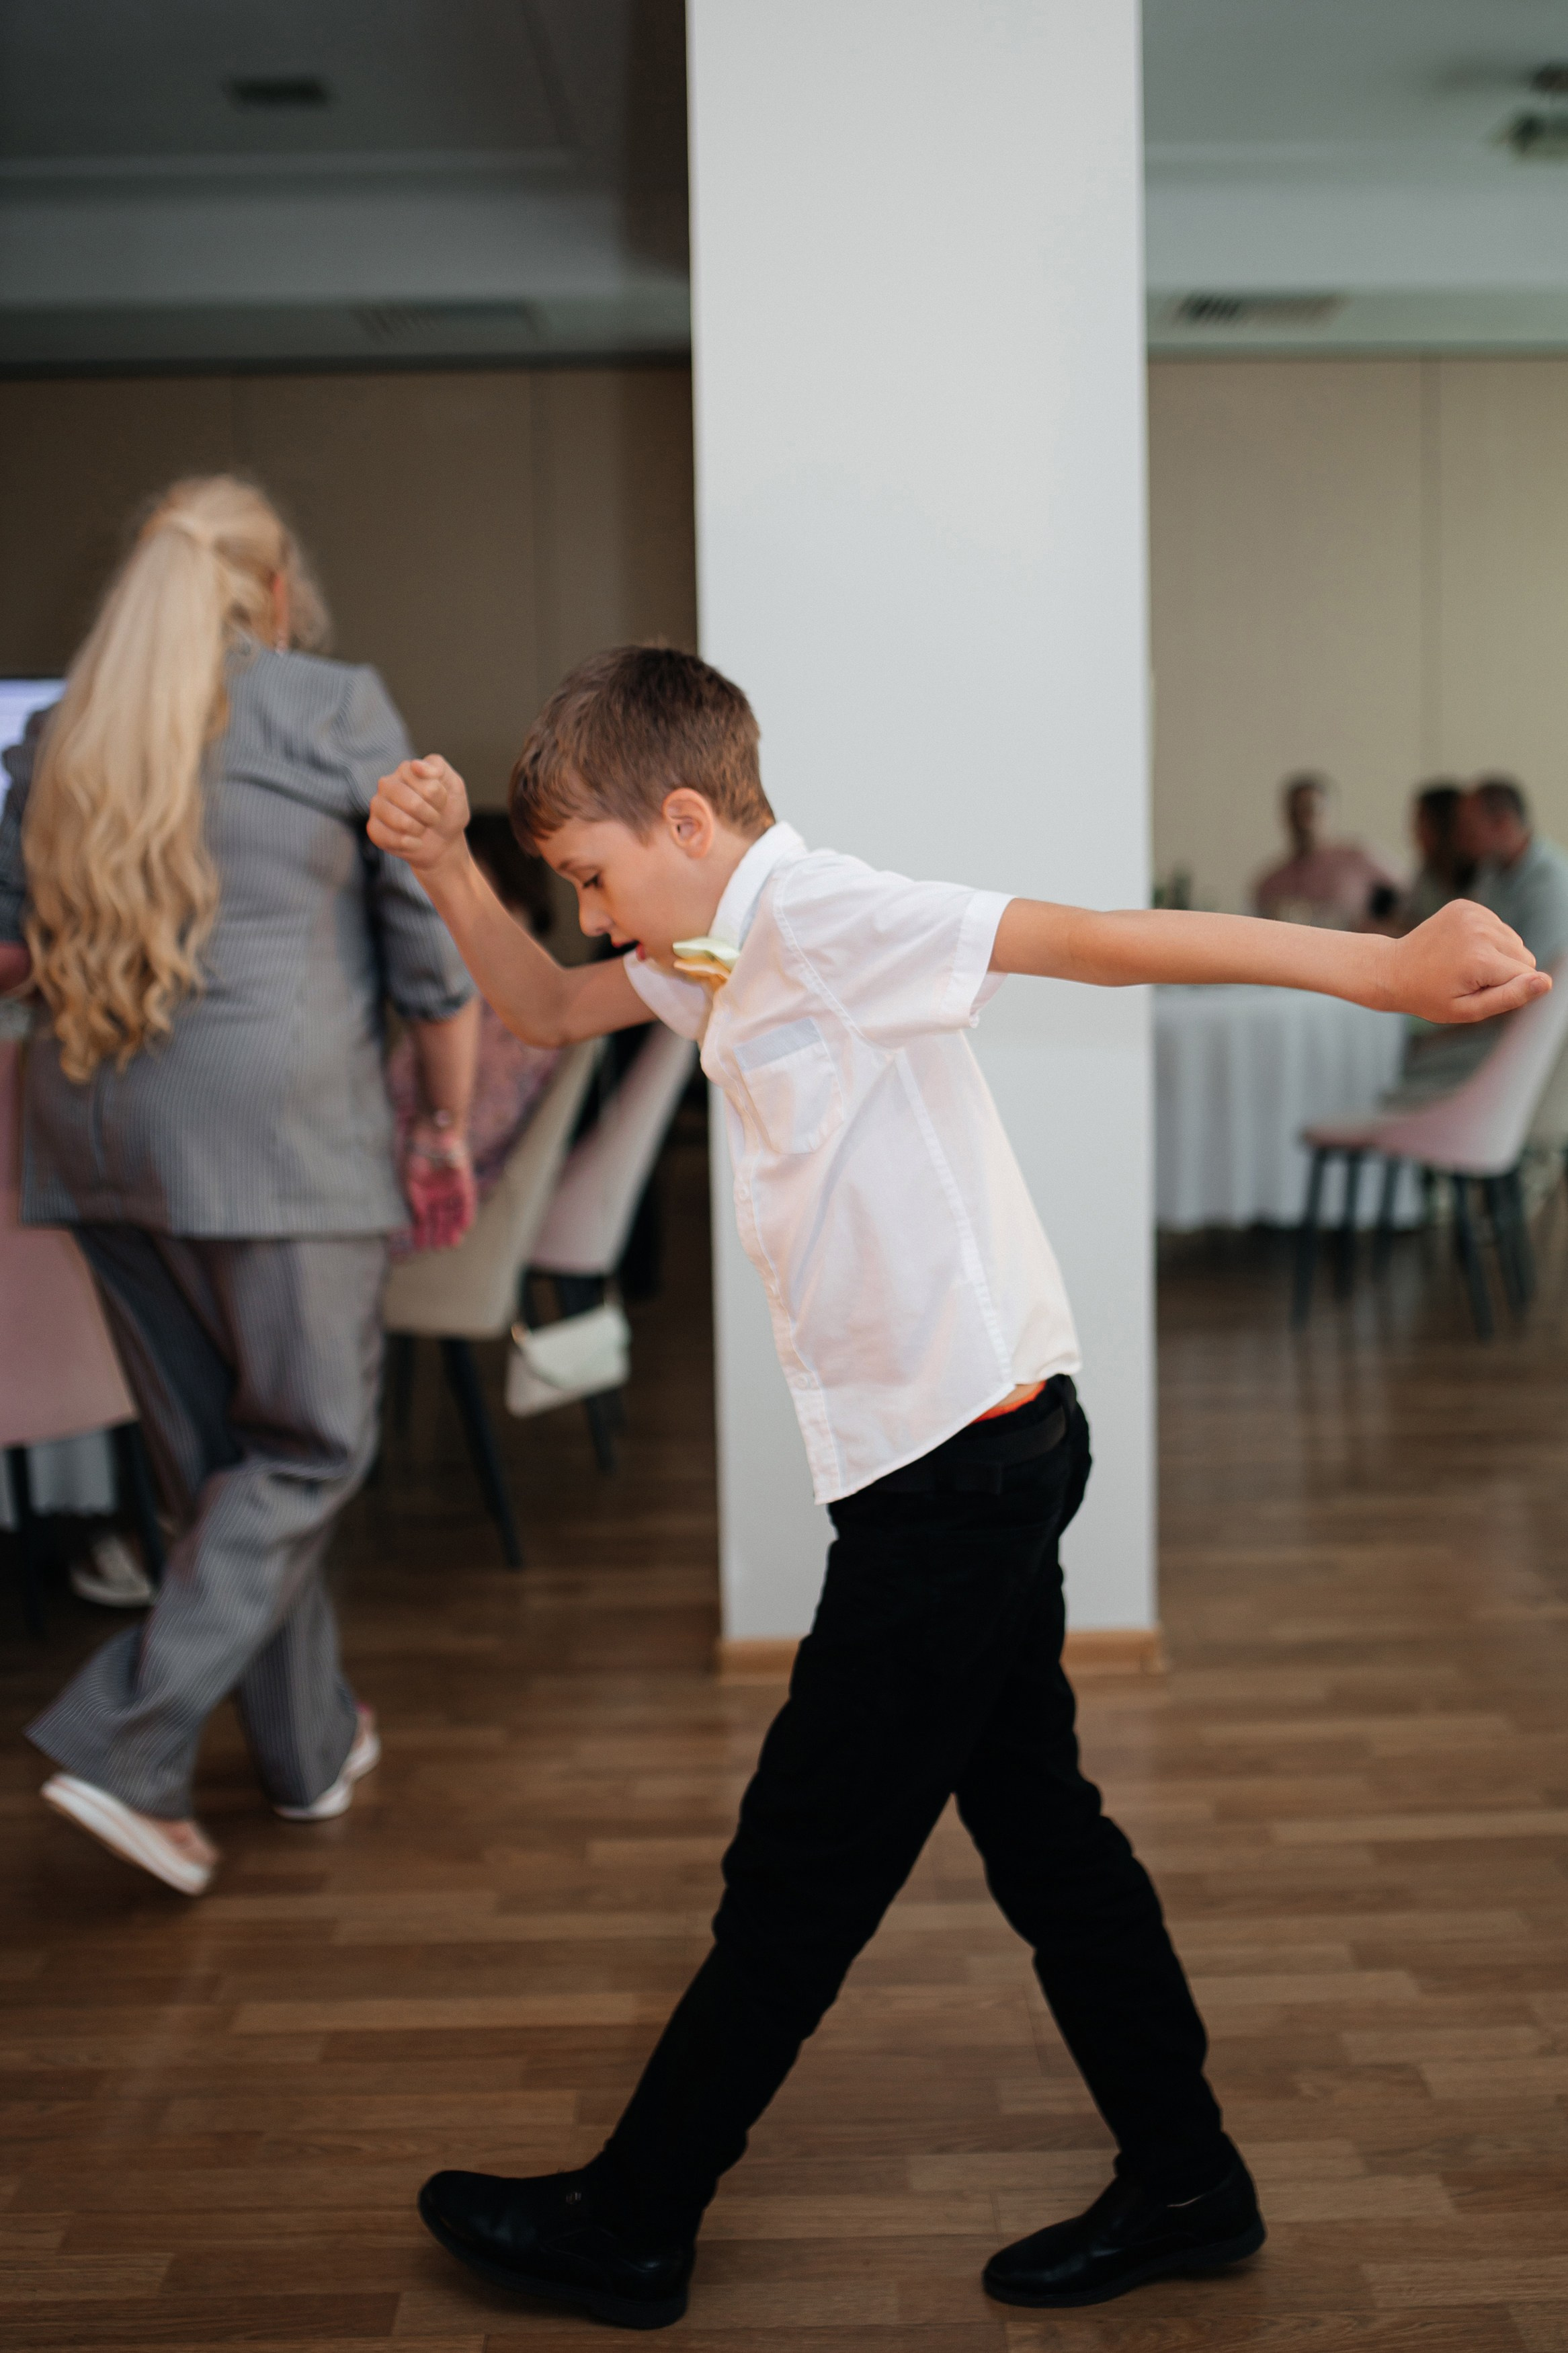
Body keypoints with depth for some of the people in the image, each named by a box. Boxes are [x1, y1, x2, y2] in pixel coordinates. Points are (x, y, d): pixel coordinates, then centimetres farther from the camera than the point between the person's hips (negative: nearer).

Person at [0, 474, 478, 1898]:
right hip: (274, 1114, -6)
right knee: (311, 1445, 4)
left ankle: (313, 1746, 26)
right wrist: (448, 1126, 9)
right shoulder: (334, 710, 1)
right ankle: (127, 1750, -5)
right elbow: (435, 947, 0)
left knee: (216, 1455, 14)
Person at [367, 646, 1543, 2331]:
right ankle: (1184, 2188, 31)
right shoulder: (728, 958, 13)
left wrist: (1384, 970, -36)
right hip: (974, 1457, 10)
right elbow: (547, 1014, 24)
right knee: (1038, 1829, 18)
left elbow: (1102, 941, -27)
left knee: (799, 1873, 4)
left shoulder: (821, 917, -17)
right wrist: (446, 866, 8)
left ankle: (627, 2227, 20)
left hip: (956, 1467, -10)